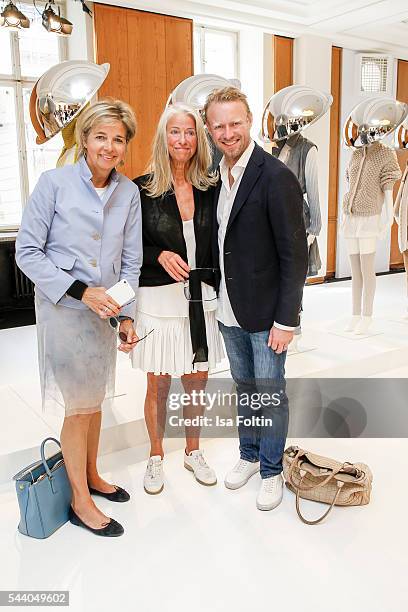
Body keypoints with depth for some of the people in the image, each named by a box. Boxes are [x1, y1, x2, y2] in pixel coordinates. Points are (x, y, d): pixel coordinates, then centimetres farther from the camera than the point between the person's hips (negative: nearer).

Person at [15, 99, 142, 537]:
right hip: (63, 309, -5)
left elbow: (130, 261, 6)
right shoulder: (55, 182, -12)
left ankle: (91, 476, 40)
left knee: (94, 400, 18)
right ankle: (80, 502, 23)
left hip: (103, 310, 5)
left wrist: (126, 315, -3)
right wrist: (81, 292, -18)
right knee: (79, 407, 3)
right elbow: (27, 252, -11)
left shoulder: (129, 192, 2)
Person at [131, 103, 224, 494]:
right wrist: (161, 256, -20)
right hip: (159, 300, -3)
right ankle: (156, 456, 32)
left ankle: (193, 453, 36)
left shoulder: (210, 189, 3)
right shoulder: (143, 189, -5)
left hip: (201, 300, 3)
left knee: (197, 383, 14)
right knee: (159, 386, 10)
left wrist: (218, 293, 2)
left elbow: (217, 246, 8)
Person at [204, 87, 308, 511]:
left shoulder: (275, 177, -15)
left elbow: (294, 254, -16)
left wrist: (286, 320, -17)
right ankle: (249, 455, 39)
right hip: (229, 310, 6)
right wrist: (219, 297, 8)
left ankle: (271, 471, 27)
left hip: (265, 312, -6)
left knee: (270, 393, 7)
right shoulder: (217, 174, 6)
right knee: (244, 387, 20)